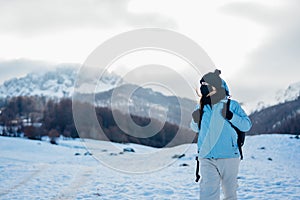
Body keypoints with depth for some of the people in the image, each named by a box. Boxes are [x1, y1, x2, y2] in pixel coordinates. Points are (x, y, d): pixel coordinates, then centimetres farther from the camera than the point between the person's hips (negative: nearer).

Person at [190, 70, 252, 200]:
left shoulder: (231, 105, -1)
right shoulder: (201, 106, 8)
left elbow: (247, 125, -6)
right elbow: (196, 129, 21)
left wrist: (230, 116, -19)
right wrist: (195, 120, -1)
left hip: (229, 157, -1)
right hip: (207, 158, 2)